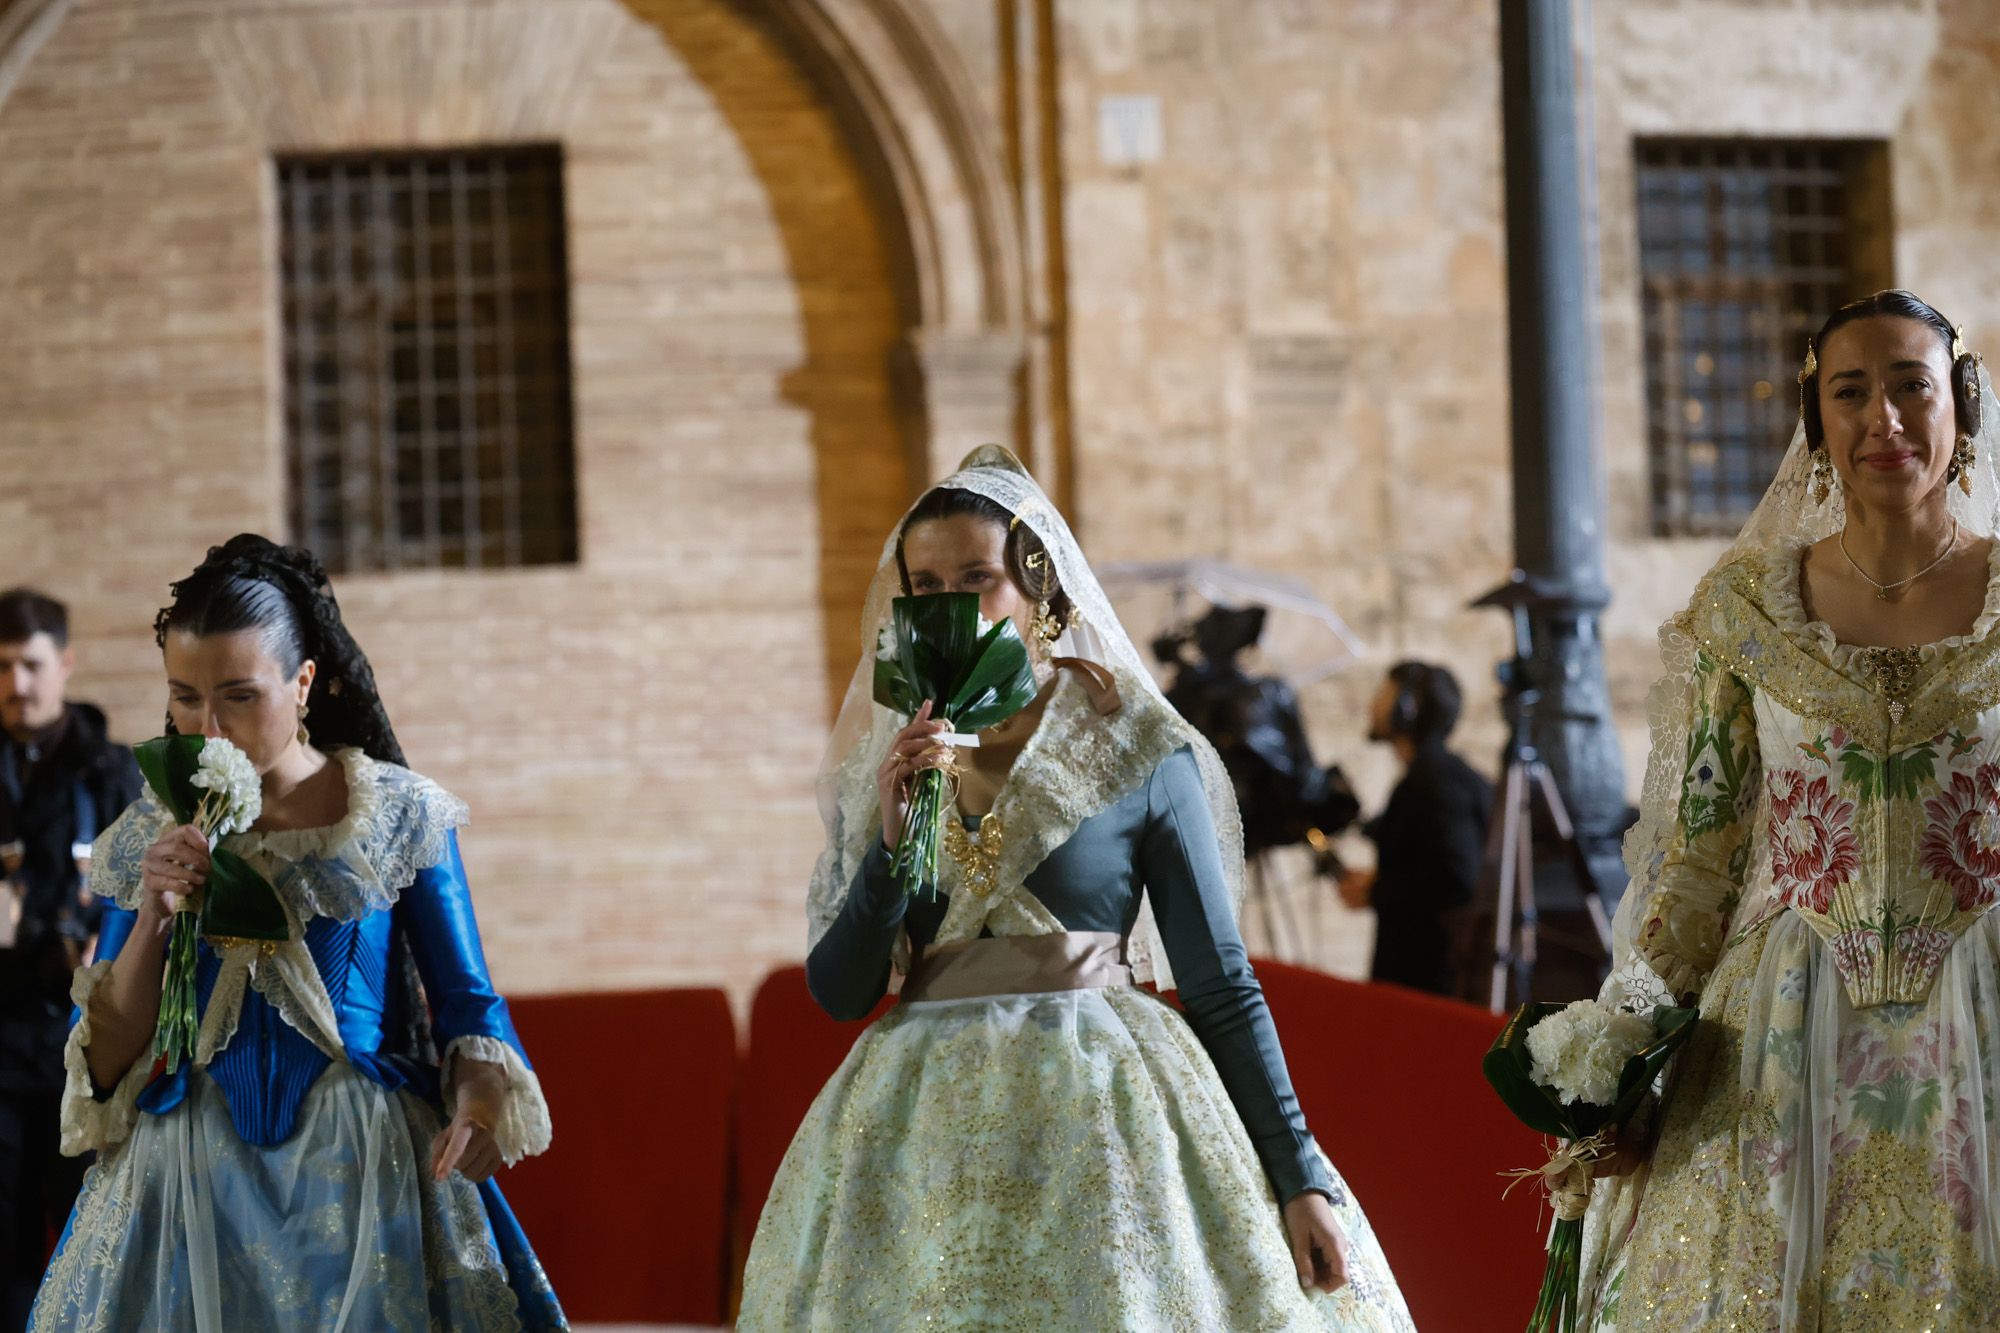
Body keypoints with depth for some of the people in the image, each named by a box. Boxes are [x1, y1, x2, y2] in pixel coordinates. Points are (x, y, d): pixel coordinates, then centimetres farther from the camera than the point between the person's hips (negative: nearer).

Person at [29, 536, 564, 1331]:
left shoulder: (403, 816, -1)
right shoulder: (146, 841, 4)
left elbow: (466, 1004, 1)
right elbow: (105, 1066, 2)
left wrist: (477, 1105, -19)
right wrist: (152, 917, -11)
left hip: (368, 1175, -1)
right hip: (198, 1180, 2)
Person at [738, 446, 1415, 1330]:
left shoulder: (1140, 754, -1)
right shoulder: (884, 763, 8)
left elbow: (1221, 986, -1)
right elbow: (837, 992, 4)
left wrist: (1300, 1179, -6)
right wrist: (893, 841, -11)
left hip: (1103, 1123, -3)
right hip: (922, 1128, 3)